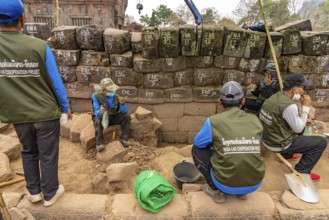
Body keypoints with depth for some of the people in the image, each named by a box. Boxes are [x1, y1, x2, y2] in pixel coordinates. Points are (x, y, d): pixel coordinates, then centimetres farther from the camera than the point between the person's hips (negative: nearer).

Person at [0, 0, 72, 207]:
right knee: (48, 155, 13)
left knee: (29, 152, 25)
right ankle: (50, 194, 31)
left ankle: (34, 192, 39)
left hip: (18, 115, 4)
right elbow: (57, 83, -11)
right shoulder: (39, 46, -17)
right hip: (47, 113, -3)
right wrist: (65, 108, 4)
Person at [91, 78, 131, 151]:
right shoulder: (96, 96, -23)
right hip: (101, 118, -3)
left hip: (112, 118, 3)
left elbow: (124, 111, -15)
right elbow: (97, 113, -29)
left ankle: (123, 138, -14)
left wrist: (122, 103, -36)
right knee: (97, 121, -37)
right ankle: (99, 144, -30)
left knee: (126, 116, -18)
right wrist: (100, 112, -54)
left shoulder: (116, 96, -14)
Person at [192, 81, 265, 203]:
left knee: (197, 149, 13)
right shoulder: (255, 121, -1)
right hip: (254, 184, 4)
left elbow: (198, 142, 5)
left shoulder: (213, 121, -12)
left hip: (226, 184, -3)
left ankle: (216, 190, 11)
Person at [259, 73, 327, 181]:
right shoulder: (289, 105, -28)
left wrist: (304, 120, 6)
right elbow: (298, 129, -14)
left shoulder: (275, 97, 0)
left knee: (299, 126, 28)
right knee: (321, 142, 1)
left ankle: (287, 154, 38)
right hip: (279, 145, -8)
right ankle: (301, 172, 7)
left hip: (267, 139, 9)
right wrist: (306, 107, -10)